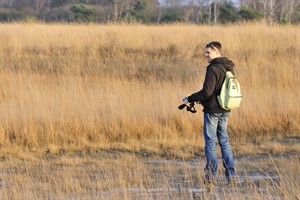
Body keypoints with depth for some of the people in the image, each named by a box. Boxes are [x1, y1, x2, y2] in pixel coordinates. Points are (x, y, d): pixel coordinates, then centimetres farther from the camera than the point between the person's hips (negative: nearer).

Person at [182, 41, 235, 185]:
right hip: (225, 111, 8)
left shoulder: (213, 69, -18)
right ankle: (230, 174, 10)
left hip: (212, 110, -8)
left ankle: (211, 175, 2)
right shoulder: (229, 68, 9)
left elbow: (207, 92, -23)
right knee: (224, 141, 14)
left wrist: (189, 99, -10)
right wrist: (202, 99, 19)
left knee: (210, 142, 1)